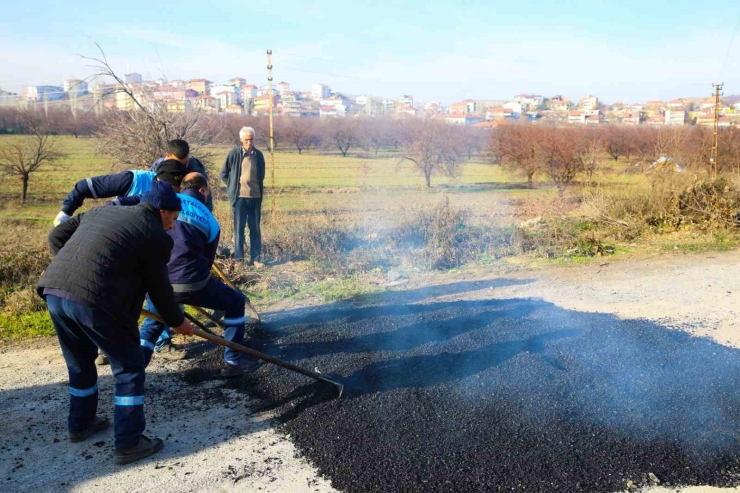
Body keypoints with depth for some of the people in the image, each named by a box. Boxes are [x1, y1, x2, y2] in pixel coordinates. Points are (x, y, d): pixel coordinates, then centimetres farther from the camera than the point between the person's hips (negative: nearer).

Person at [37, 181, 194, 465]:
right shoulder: (156, 236, 3)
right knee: (129, 367, 8)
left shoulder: (103, 212, 24)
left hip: (54, 290, 8)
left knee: (80, 362, 27)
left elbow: (56, 236, 25)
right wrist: (177, 321, 20)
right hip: (94, 300, -8)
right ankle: (128, 444, 12)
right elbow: (159, 288, 6)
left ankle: (81, 423, 44)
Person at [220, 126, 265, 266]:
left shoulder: (259, 155, 4)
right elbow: (224, 174, 4)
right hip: (240, 197, -3)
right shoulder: (234, 154, -5)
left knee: (255, 229, 7)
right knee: (239, 229, 3)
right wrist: (233, 186, 2)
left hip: (255, 197, 3)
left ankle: (255, 258, 13)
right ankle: (238, 259, 9)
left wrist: (260, 190, 11)